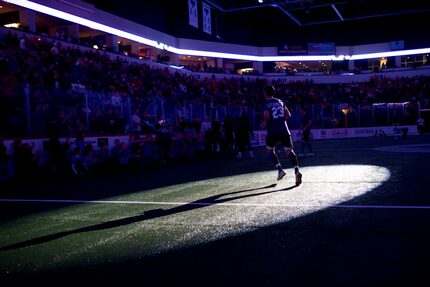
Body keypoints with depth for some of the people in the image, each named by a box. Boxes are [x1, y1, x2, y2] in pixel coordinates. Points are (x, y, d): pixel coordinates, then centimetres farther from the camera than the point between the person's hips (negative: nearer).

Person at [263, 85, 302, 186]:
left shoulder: (267, 103, -2)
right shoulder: (280, 101, 16)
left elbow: (267, 116, -16)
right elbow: (288, 115, 14)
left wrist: (265, 123, 4)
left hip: (273, 131, -4)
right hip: (284, 130, 4)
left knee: (270, 150, 16)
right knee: (289, 151, 0)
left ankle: (280, 169, 1)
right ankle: (296, 170, -21)